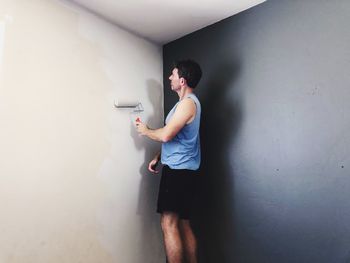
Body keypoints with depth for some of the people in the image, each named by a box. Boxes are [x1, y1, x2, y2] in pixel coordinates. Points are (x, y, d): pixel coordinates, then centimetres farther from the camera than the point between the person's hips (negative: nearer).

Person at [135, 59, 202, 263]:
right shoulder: (187, 102, 20)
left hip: (179, 170, -10)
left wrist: (146, 131, -2)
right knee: (183, 225, 13)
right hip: (181, 170, 10)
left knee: (169, 225, -6)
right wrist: (158, 158, 17)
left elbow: (166, 135, -21)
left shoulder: (188, 103, -13)